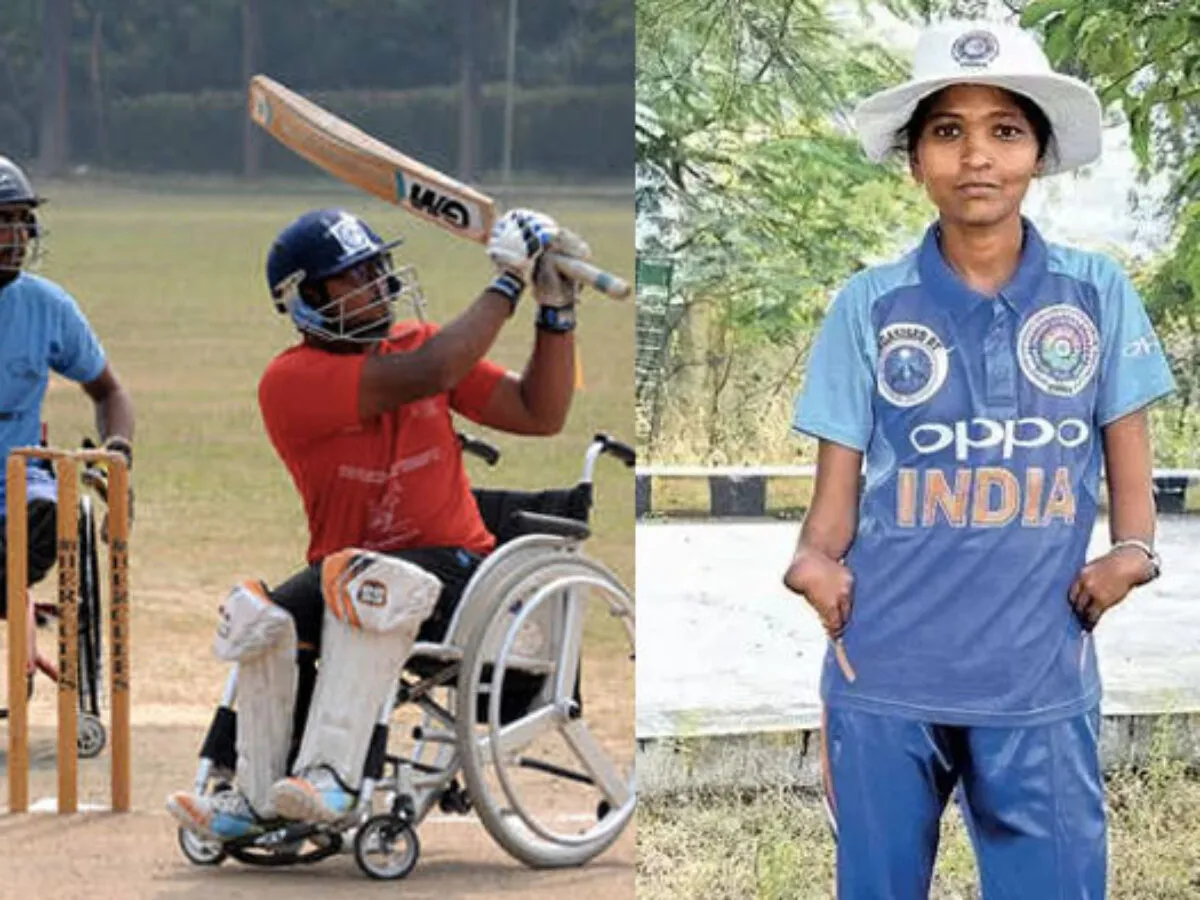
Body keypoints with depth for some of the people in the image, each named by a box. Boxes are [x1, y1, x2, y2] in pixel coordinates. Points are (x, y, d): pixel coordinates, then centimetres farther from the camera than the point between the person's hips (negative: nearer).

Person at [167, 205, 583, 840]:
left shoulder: (418, 341, 5)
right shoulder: (290, 382, -10)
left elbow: (539, 415, 6)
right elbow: (428, 374, -20)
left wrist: (556, 309, -5)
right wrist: (507, 282, -13)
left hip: (450, 569, -1)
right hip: (342, 565, 1)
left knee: (364, 579, -33)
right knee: (259, 617, -26)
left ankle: (329, 775, -41)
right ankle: (257, 795, -13)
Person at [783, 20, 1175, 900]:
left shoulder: (1098, 295, 3)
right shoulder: (869, 307, 1)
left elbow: (1126, 456, 9)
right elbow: (837, 490, 3)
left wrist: (1130, 554, -11)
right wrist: (815, 561, -18)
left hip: (1041, 683, 0)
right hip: (884, 679, 0)